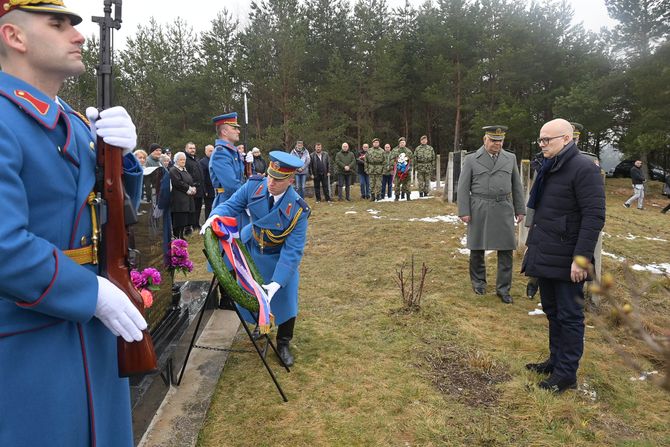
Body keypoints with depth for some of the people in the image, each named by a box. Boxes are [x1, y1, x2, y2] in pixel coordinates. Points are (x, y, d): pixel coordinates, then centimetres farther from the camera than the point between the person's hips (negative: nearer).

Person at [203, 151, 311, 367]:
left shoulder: (298, 209, -32)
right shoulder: (254, 185, -25)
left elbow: (292, 251, -32)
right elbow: (231, 205, -12)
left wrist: (277, 282, -39)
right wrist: (215, 216, -36)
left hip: (280, 257, -3)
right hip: (250, 248, 3)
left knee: (285, 299, 1)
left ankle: (283, 344, 26)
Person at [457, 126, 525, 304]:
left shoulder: (510, 158, 8)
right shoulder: (471, 159, 0)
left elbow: (517, 186, 12)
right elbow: (463, 187, -1)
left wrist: (520, 209, 10)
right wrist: (464, 212, -7)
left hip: (504, 209, 2)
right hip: (479, 210, -2)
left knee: (506, 249, 0)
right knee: (477, 248, 8)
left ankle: (503, 289, 12)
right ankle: (478, 282, 27)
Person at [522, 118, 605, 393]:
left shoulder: (584, 169, -15)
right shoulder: (549, 168, 13)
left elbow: (594, 216, -19)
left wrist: (581, 258, -22)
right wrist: (533, 244, 18)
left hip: (566, 259, -8)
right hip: (544, 255, 8)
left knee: (569, 316, 3)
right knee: (552, 311, 18)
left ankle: (567, 373, 14)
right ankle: (556, 359, 32)